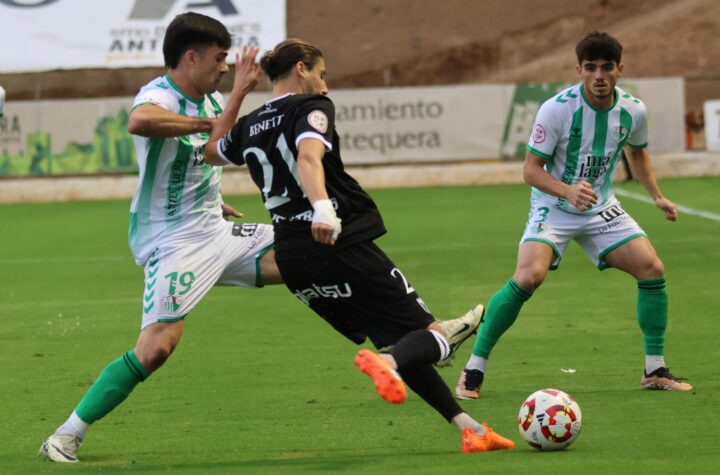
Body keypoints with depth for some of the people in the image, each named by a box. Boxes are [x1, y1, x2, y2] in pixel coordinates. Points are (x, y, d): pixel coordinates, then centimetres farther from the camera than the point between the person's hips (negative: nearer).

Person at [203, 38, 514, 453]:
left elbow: (212, 152, 36)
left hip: (290, 258, 7)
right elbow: (308, 157, -24)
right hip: (342, 244, -7)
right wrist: (322, 207, -41)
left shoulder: (250, 125, 16)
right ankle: (385, 362, -40)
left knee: (400, 343, 16)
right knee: (432, 338, -6)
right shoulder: (311, 107, -3)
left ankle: (466, 426, 7)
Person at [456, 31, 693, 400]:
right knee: (529, 276, -26)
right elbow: (531, 169, -18)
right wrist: (568, 191, -35)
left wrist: (657, 196, 10)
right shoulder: (557, 109, -22)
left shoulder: (632, 111, -7)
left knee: (652, 269, -9)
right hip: (553, 208, -5)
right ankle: (473, 370, -14)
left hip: (601, 209, 5)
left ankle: (655, 370, 9)